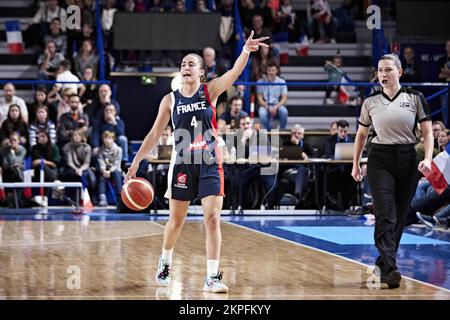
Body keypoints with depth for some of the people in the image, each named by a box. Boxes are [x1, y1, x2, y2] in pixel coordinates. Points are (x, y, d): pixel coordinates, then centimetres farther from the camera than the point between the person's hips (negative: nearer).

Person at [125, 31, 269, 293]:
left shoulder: (210, 91, 0)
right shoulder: (170, 100, 3)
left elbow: (234, 73, -17)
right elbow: (155, 134, 8)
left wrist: (246, 50, -35)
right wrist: (137, 161, 3)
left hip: (210, 164, -1)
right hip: (182, 165, 1)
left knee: (213, 219, -9)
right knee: (176, 221, 10)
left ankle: (212, 277, -7)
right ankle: (165, 263, 36)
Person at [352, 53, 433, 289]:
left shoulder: (415, 98, 1)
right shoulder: (370, 102, 5)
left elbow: (427, 131, 1)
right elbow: (361, 134, 17)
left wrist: (428, 158, -13)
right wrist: (355, 163, 16)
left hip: (407, 160, 1)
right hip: (380, 161, -1)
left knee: (400, 217, 6)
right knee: (385, 215, -14)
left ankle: (383, 263, 22)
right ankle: (390, 270, -21)